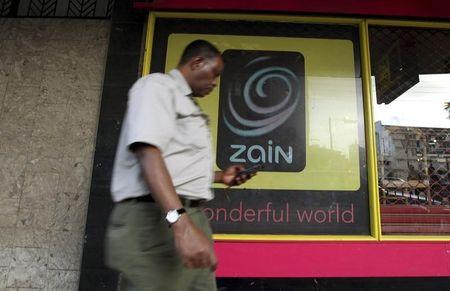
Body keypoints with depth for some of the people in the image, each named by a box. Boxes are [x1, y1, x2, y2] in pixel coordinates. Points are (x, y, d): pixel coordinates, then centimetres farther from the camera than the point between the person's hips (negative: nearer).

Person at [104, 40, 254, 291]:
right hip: (157, 219, -9)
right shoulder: (158, 85, -2)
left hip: (191, 218, 9)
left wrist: (220, 176, 18)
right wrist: (180, 221, -30)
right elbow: (147, 152, -19)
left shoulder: (188, 106, 26)